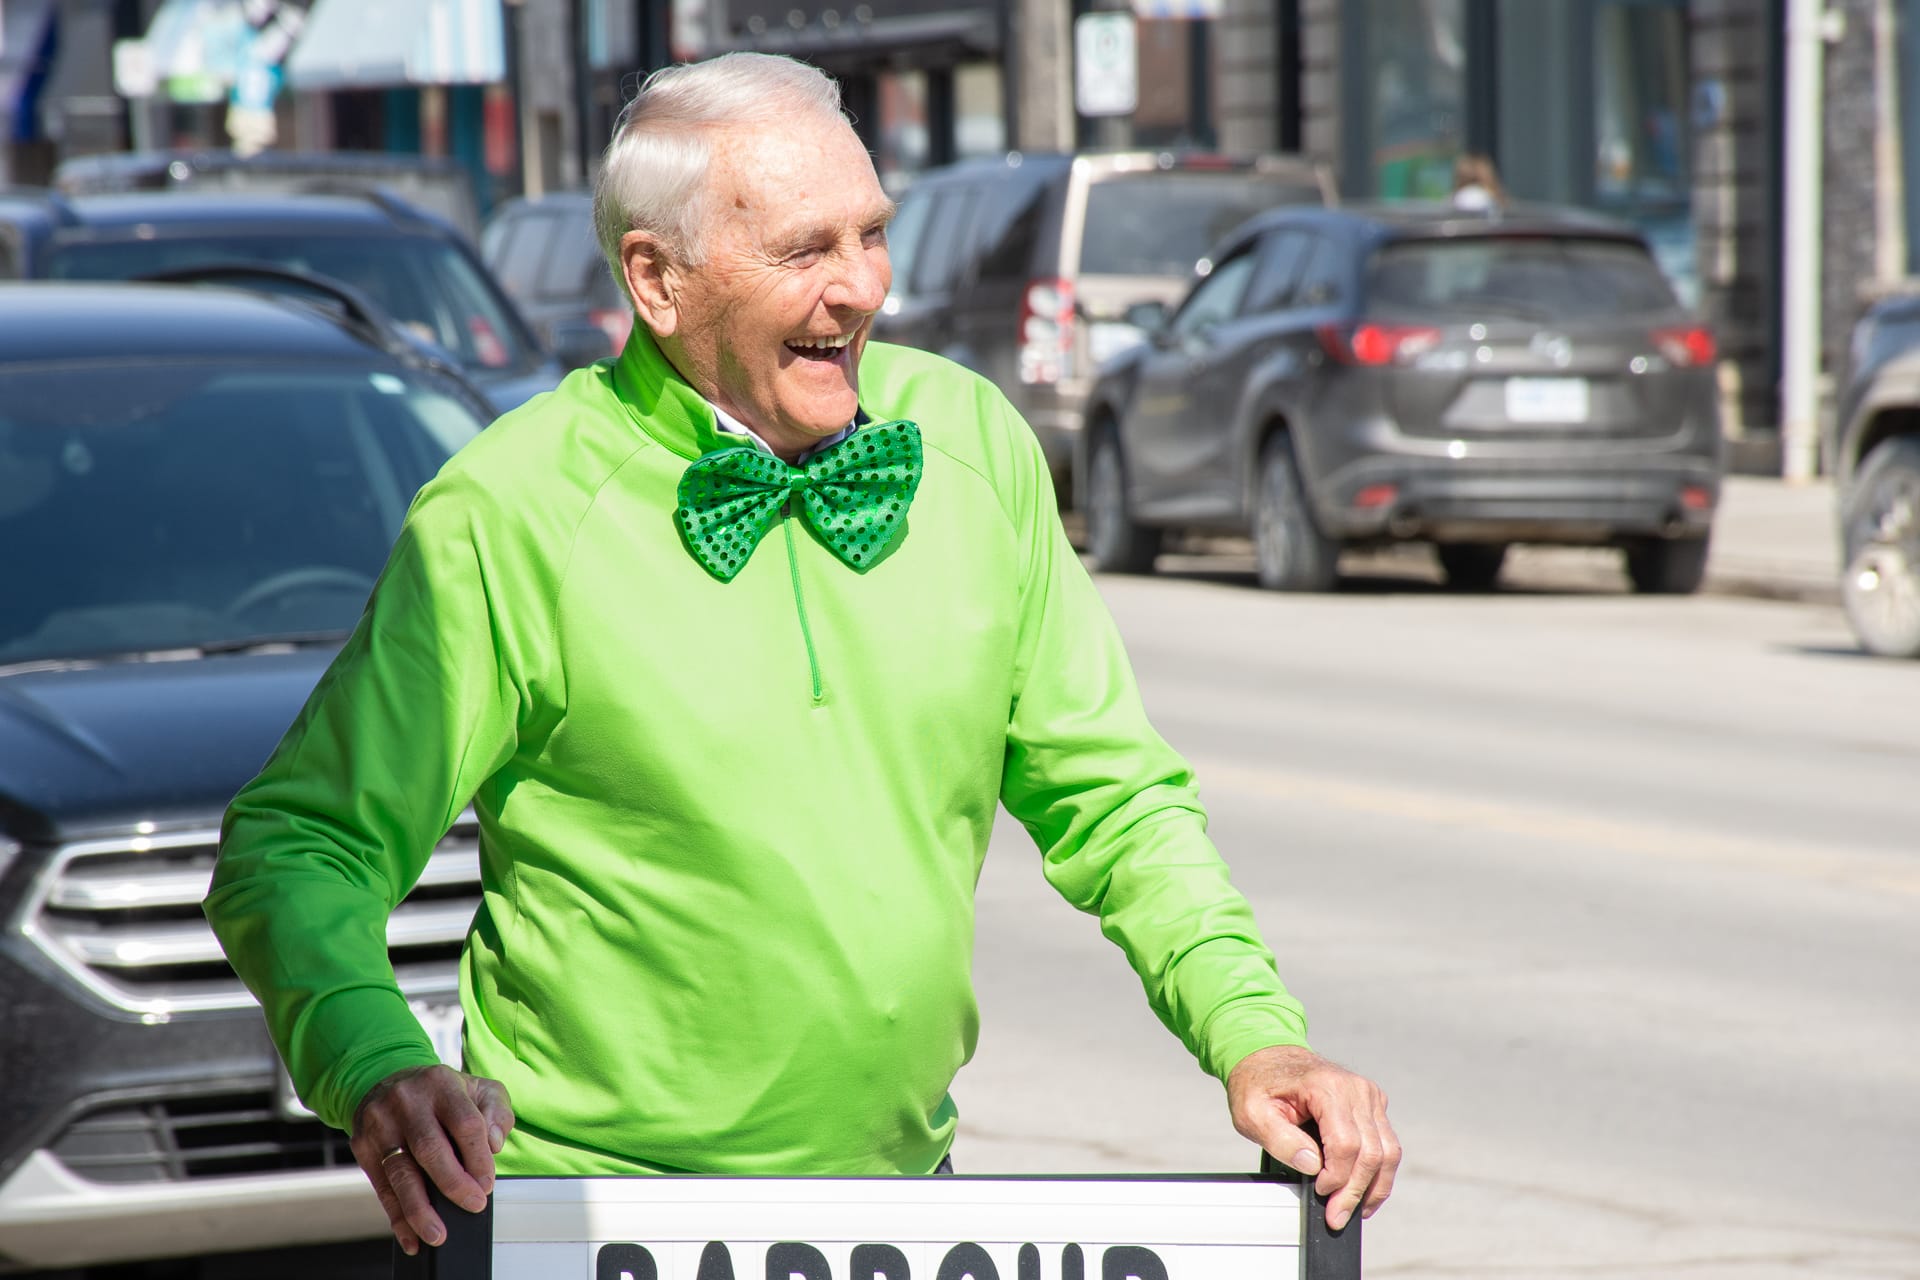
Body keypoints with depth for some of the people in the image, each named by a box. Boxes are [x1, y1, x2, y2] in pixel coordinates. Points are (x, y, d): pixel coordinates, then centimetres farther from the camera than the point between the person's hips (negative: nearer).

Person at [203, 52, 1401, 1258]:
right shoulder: (505, 519, -12)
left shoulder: (974, 444, 2)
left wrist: (1252, 1032, -4)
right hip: (601, 1229, -4)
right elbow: (298, 847, -10)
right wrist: (378, 1068, -29)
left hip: (902, 1187, 4)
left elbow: (1109, 797, 10)